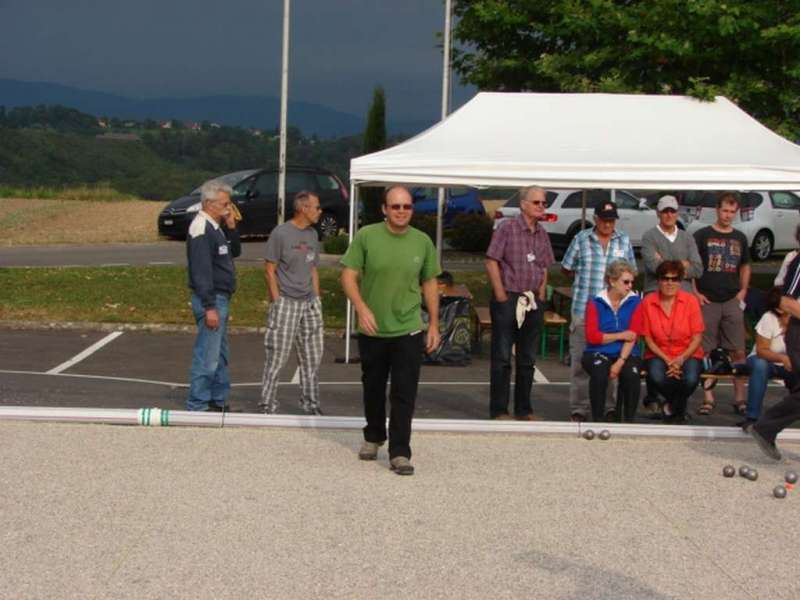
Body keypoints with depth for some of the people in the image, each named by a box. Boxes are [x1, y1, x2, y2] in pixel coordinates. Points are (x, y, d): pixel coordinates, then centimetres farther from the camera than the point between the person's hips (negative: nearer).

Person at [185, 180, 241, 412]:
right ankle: (197, 407, -2)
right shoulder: (201, 228, -17)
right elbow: (201, 271, -22)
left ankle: (218, 401, 25)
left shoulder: (216, 226, 13)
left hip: (220, 298, 10)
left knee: (220, 355, 16)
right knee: (207, 357, -7)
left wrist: (231, 228, 3)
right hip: (211, 299, -10)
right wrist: (210, 307, -24)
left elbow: (235, 252, 20)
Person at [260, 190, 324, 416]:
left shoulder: (312, 234, 12)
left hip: (309, 303, 7)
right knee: (277, 356, -4)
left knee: (312, 356, 10)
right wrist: (277, 302, -10)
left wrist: (317, 300, 12)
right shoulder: (280, 233, -7)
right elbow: (269, 270, -6)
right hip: (286, 302, -6)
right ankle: (268, 404, 3)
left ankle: (310, 402, 20)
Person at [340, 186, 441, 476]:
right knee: (373, 388, 16)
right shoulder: (366, 236, -5)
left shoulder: (423, 242, 2)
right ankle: (373, 437, 37)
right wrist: (362, 308, -20)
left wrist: (434, 325, 8)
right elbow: (349, 276, -5)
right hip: (372, 331, 0)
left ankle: (400, 452, 0)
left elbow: (430, 285, 10)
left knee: (404, 394, -4)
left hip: (408, 330, 0)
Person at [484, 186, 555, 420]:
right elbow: (491, 262, -10)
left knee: (528, 359, 11)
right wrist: (501, 296, -11)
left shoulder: (542, 234, 11)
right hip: (508, 300, -6)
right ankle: (499, 410, 4)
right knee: (502, 357, -2)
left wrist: (541, 296, 8)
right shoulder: (507, 229, -8)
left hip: (533, 302, 6)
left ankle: (523, 409, 20)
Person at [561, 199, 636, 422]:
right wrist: (583, 280, 7)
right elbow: (566, 268, 12)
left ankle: (611, 406, 8)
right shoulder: (581, 239, 5)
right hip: (584, 308, -1)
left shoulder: (624, 241, 11)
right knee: (580, 360, 0)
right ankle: (578, 408, 6)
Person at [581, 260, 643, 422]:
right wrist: (620, 336, -8)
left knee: (632, 374, -30)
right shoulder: (596, 303, 3)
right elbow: (592, 336, -5)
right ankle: (597, 419, -16)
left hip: (627, 353, 1)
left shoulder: (634, 301, 5)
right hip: (598, 353, -1)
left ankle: (628, 420, -11)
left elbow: (633, 336, -5)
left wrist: (620, 362, -17)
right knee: (599, 374, -32)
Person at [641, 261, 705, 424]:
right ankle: (679, 410, 4)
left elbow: (697, 338, -3)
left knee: (690, 379, -32)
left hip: (687, 354, 0)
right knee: (657, 377, -33)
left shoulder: (691, 300, -4)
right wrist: (667, 360, -12)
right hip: (659, 354, 0)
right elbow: (648, 338, -1)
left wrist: (681, 359, -17)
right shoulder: (648, 302, -3)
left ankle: (672, 408, 5)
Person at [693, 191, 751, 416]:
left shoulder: (739, 238, 12)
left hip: (732, 302, 3)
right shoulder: (702, 235, 1)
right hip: (706, 302, -3)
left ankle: (740, 397, 7)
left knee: (738, 351, -1)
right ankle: (708, 398, 7)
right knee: (704, 351, -1)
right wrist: (696, 293, -7)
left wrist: (743, 290, 8)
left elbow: (745, 266, 22)